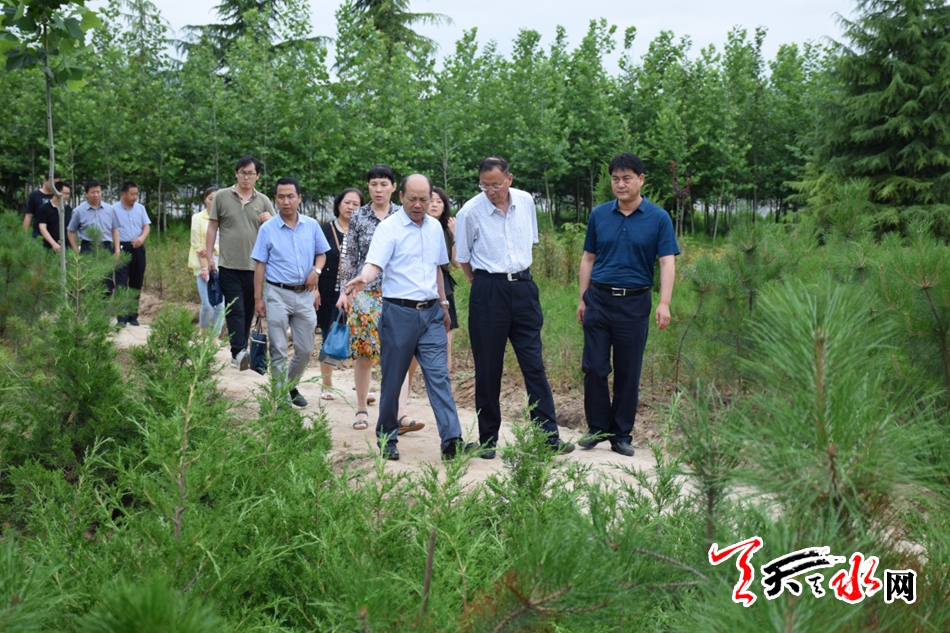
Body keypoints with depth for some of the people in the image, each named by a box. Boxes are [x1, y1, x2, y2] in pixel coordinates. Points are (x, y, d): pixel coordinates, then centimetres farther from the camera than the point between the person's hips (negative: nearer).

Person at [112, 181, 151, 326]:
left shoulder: (140, 208, 10)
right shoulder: (114, 209, -4)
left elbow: (147, 226, 11)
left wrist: (142, 238, -10)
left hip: (138, 248, 5)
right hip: (122, 248, -5)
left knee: (136, 283, 9)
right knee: (121, 282, -10)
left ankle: (133, 315, 19)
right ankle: (122, 316, -11)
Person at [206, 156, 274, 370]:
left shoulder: (263, 201, 10)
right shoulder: (222, 197, 4)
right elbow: (212, 227, 6)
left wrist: (271, 221, -10)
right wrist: (209, 256, 0)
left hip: (255, 266, 3)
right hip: (229, 266, -3)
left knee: (249, 311, 8)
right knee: (235, 310, -11)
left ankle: (241, 351, 16)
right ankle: (238, 352, -18)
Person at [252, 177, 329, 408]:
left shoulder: (312, 225, 4)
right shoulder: (267, 229, -3)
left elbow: (322, 253, 14)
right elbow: (260, 264, -1)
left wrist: (316, 270, -8)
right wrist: (258, 298, -5)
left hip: (305, 294, 3)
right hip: (278, 294, -3)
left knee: (305, 349, 10)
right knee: (279, 351, -1)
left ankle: (291, 386, 33)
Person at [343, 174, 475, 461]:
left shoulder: (435, 227, 12)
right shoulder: (389, 227, -7)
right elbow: (374, 264, -19)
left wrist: (443, 303, 24)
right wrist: (363, 278, -40)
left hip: (431, 313, 4)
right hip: (399, 312, -4)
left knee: (439, 376, -2)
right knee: (392, 380, 4)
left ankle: (452, 441, -6)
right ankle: (387, 439, 19)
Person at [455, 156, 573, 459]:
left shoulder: (526, 202, 3)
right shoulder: (470, 212, -8)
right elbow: (462, 257, 5)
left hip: (523, 288, 3)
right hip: (488, 292, -3)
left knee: (534, 364, 1)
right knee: (488, 369, 3)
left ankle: (549, 435, 4)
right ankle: (488, 439, 13)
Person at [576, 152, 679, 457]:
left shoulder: (658, 218, -2)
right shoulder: (599, 215, 6)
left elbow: (667, 262, -7)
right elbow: (588, 259, 12)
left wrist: (664, 303, -18)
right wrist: (582, 299, 9)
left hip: (634, 303, -2)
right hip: (599, 299, 2)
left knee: (628, 372, 5)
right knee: (594, 367, 2)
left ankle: (621, 434, 16)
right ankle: (597, 428, 17)